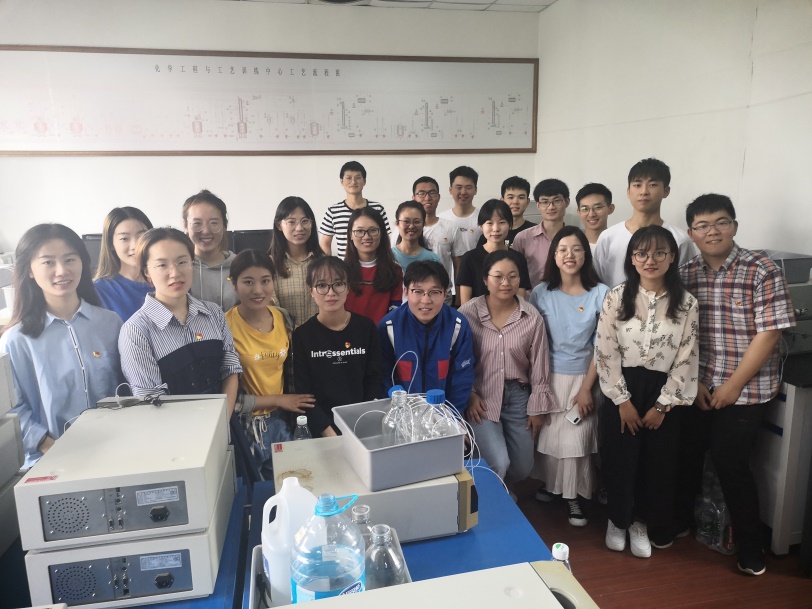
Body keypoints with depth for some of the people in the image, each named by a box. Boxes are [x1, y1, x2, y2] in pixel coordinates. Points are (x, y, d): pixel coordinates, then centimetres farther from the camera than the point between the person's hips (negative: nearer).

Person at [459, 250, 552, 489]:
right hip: (481, 397, -3)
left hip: (518, 396, 4)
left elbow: (539, 367, 2)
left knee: (522, 468, 12)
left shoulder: (532, 317, -4)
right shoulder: (467, 313, -11)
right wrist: (468, 395, -9)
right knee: (498, 463, -16)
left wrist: (536, 408, 4)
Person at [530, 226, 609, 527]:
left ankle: (574, 496, 17)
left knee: (575, 440, -5)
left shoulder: (600, 294, -8)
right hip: (549, 377, 2)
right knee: (547, 437, 6)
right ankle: (552, 484, 32)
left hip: (584, 378, -1)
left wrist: (587, 388, -8)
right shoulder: (541, 293, -4)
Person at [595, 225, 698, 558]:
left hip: (663, 392, 1)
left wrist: (662, 405, -6)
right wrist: (623, 400, -9)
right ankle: (618, 520, 32)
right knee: (618, 459, 7)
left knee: (659, 463, 10)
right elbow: (605, 352, -7)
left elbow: (686, 359, -3)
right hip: (621, 391, -1)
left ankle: (642, 522, 33)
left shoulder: (686, 303, -2)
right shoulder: (616, 297, -5)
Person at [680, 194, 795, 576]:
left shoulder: (762, 271, -10)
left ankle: (750, 548, 21)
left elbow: (769, 333, -14)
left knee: (730, 464, -1)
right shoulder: (685, 274, 2)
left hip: (745, 390, -4)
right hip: (697, 388, 4)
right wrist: (693, 382, -4)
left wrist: (733, 385, -14)